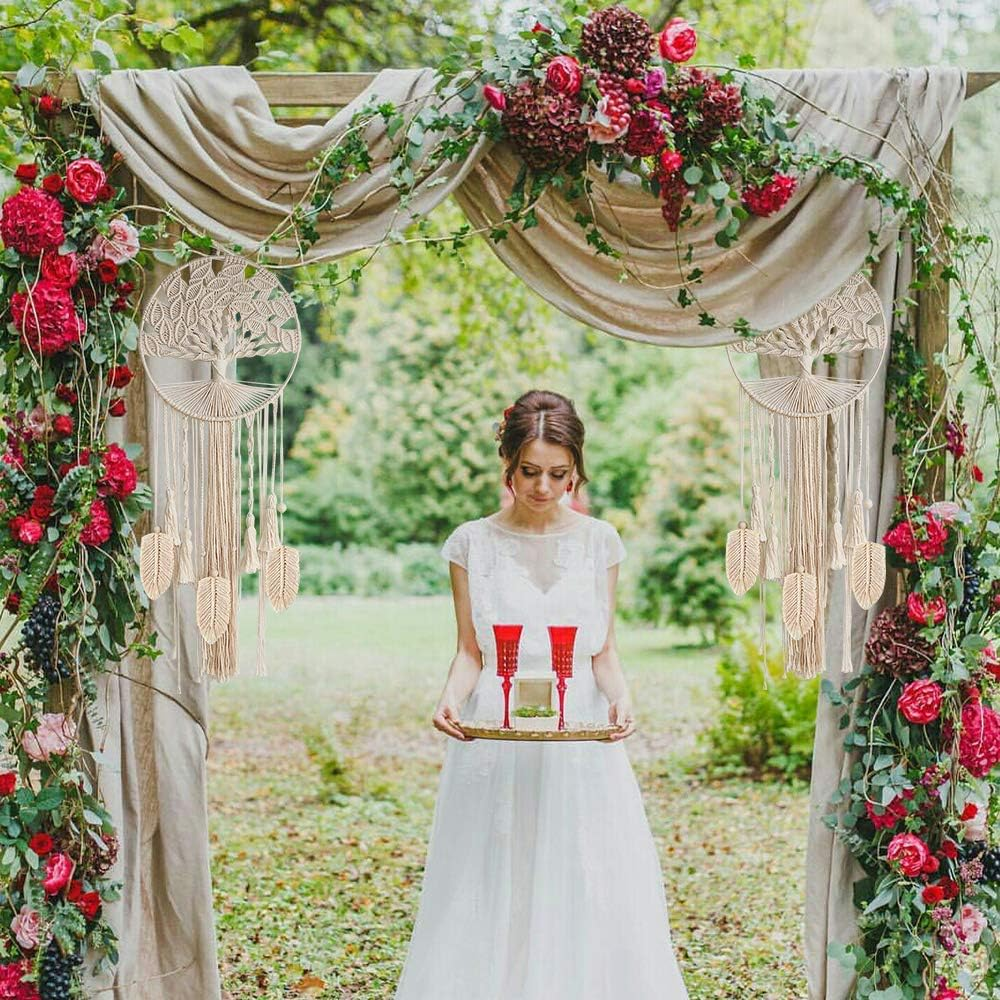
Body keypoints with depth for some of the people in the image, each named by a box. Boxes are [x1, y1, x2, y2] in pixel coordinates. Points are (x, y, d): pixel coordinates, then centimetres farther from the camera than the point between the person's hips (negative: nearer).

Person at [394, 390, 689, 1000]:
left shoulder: (599, 542, 5)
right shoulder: (474, 543, 2)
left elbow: (603, 650, 7)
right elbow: (470, 650, 5)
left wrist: (619, 697, -12)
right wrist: (452, 698, -14)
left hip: (580, 735, 1)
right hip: (495, 740, 0)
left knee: (587, 893, -1)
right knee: (493, 896, 1)